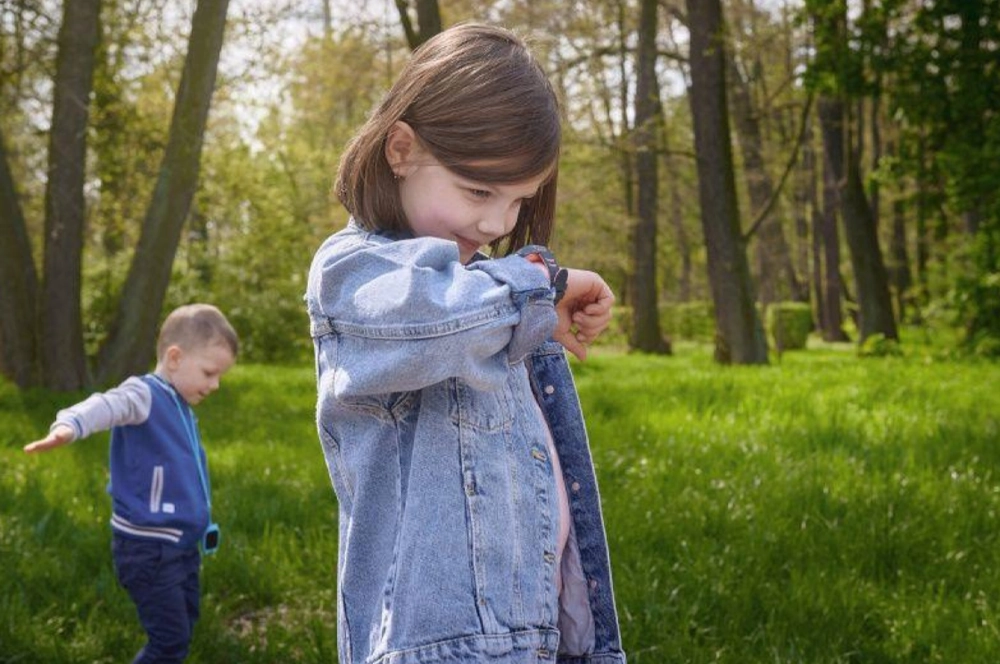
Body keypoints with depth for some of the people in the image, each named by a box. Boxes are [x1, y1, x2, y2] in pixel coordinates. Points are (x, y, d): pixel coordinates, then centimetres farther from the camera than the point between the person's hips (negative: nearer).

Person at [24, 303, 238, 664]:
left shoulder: (181, 407, 11)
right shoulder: (145, 394, -16)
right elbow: (107, 405, -40)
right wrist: (69, 426, -61)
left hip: (182, 544, 9)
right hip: (147, 548, -9)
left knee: (183, 629, 19)